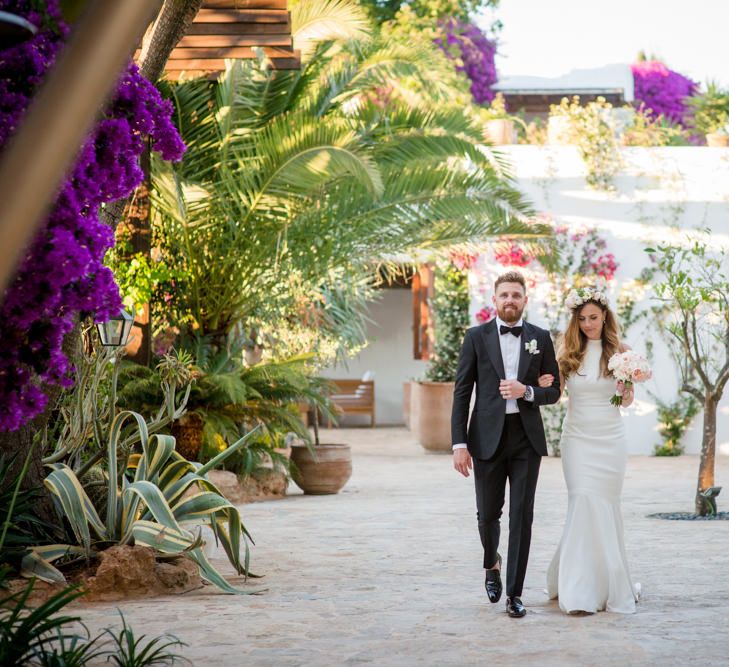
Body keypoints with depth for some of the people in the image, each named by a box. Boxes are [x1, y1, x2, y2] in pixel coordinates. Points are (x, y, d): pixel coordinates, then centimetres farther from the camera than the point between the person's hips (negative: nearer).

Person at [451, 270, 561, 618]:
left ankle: (514, 593, 4)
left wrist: (526, 391, -13)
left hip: (527, 437, 1)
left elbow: (553, 391, 9)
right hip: (488, 437, -1)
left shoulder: (540, 338, 6)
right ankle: (492, 563, 38)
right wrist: (459, 444, -7)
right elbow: (462, 393, -1)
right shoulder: (476, 337, 1)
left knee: (522, 516, -2)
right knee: (488, 513, 7)